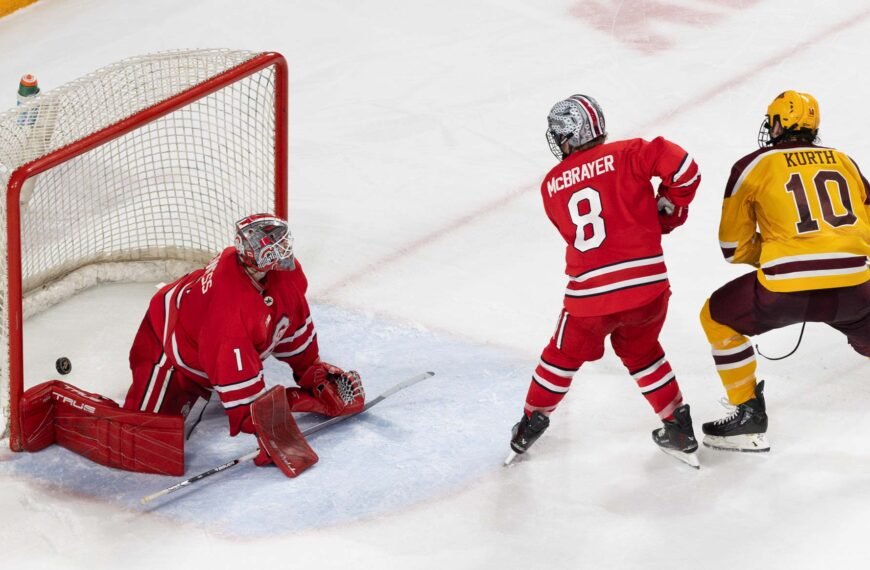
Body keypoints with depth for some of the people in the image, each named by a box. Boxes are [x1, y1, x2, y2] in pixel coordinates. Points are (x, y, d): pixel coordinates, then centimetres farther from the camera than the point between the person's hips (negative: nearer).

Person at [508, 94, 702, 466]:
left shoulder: (551, 185, 9)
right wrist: (667, 211, 8)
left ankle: (532, 423, 36)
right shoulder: (627, 155, 0)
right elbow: (684, 169, -10)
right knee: (640, 351, 27)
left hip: (589, 293, 0)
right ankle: (680, 431, 29)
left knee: (565, 355, 24)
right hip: (648, 285, 0)